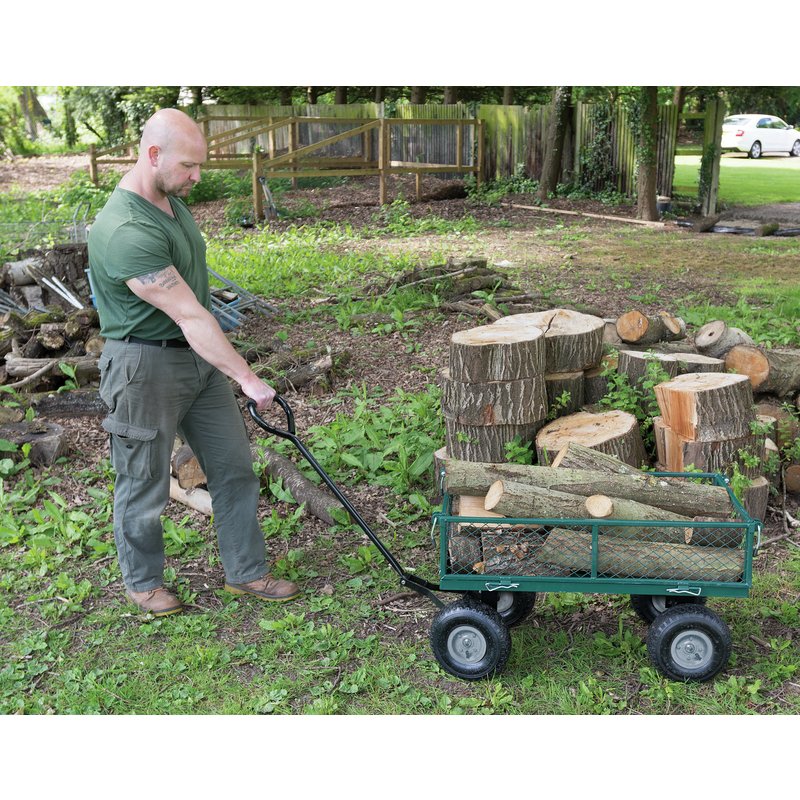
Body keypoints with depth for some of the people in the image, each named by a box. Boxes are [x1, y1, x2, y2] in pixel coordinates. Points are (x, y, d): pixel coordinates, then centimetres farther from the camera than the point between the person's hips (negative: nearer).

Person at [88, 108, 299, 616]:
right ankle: (143, 583, 30)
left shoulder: (172, 200, 5)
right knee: (145, 484, 8)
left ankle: (247, 572, 25)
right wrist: (248, 378, -25)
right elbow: (190, 315, -28)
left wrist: (235, 371, 22)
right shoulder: (126, 232, -27)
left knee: (234, 466, 12)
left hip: (199, 356, 9)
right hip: (145, 365, -9)